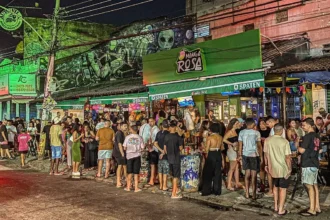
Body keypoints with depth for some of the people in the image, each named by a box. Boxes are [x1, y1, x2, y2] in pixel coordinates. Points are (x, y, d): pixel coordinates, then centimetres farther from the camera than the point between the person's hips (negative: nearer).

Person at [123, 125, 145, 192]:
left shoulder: (128, 137, -4)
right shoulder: (140, 137, -4)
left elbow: (124, 148, -2)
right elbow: (142, 148, -3)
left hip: (129, 155, 0)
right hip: (137, 156, 0)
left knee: (129, 173, 11)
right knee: (136, 173, 5)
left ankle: (128, 187, 16)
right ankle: (136, 188, 6)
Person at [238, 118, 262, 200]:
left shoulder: (241, 132, 2)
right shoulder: (256, 133, -7)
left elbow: (240, 145, 5)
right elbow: (259, 145, -5)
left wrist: (240, 155, 14)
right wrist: (261, 156, 3)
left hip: (245, 154, 3)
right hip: (254, 155, -3)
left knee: (247, 174, 13)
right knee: (254, 175, 2)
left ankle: (247, 193, 15)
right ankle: (254, 194, 6)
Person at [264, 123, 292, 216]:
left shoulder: (267, 140, -4)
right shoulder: (285, 141, -15)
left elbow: (266, 154, 4)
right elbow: (288, 157, -13)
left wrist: (266, 165, 17)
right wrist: (289, 169, -3)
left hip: (273, 168, 4)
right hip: (283, 169, -4)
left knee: (276, 186, 22)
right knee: (283, 188, 7)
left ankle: (276, 206, 29)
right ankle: (281, 210, 10)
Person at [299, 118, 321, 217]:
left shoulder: (307, 136, -15)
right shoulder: (317, 136, 13)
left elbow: (302, 150, -18)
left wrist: (297, 147, 2)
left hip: (308, 164, -9)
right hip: (315, 163, 9)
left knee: (309, 186, -7)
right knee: (314, 185, 12)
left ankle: (312, 210, -6)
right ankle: (317, 207, 16)